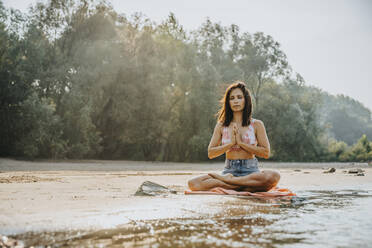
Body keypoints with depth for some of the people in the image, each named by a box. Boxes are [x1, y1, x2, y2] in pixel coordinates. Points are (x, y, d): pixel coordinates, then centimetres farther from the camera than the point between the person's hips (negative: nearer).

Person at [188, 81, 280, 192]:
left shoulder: (256, 124, 6)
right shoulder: (221, 126, 11)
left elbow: (266, 153, -2)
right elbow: (210, 153, 5)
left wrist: (241, 142, -8)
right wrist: (231, 143, -8)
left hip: (250, 171, 0)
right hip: (229, 171, 1)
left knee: (274, 176, -37)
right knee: (193, 184, -24)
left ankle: (226, 180, -22)